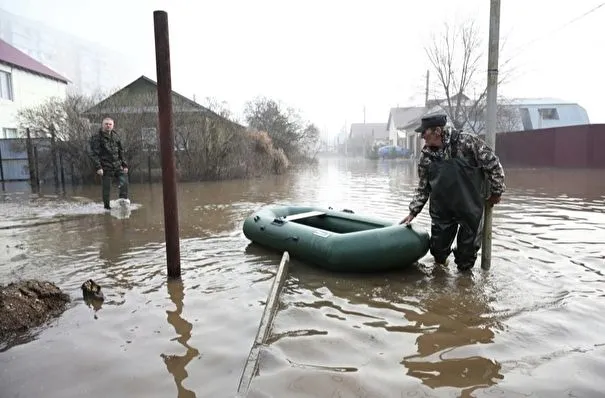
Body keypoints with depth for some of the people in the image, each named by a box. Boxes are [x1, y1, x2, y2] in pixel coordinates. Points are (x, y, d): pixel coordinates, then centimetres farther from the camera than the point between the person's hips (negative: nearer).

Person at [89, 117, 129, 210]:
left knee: (124, 183, -5)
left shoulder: (115, 136, 13)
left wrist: (124, 164, 13)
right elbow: (94, 154, -8)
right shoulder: (96, 137, -4)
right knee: (107, 188, 1)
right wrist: (98, 167, -16)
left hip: (118, 165, 5)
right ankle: (107, 207, 13)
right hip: (106, 167, -5)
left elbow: (121, 152, 18)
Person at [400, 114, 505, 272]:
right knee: (438, 246, 13)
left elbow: (493, 164, -7)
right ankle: (440, 260, 44)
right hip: (441, 210, 3)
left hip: (470, 207, -3)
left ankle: (464, 268, 36)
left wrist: (496, 191, -1)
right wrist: (413, 212, 8)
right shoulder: (426, 155, -1)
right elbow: (423, 187, 9)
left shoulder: (466, 142, -16)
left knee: (468, 246, 10)